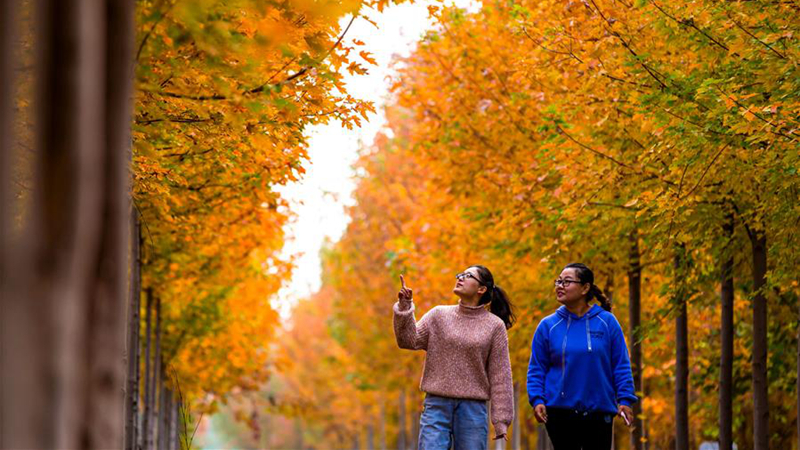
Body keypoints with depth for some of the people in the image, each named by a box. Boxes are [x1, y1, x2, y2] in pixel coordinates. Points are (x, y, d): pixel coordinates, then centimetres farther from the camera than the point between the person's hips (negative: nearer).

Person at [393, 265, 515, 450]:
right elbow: (409, 341, -1)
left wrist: (500, 420, -4)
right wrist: (404, 307, -15)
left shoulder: (494, 325, 2)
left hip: (472, 409, -1)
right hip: (437, 405, 1)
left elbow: (500, 376, 0)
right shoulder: (439, 315, 8)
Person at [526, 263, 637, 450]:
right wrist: (537, 399, -8)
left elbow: (621, 365, 2)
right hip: (560, 412, 0)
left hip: (599, 412, 0)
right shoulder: (548, 325, 2)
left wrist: (625, 399, -6)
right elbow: (536, 369, 5)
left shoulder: (607, 322, 0)